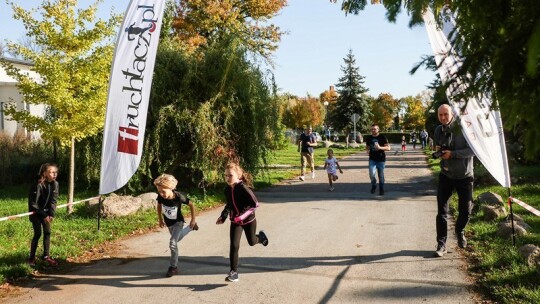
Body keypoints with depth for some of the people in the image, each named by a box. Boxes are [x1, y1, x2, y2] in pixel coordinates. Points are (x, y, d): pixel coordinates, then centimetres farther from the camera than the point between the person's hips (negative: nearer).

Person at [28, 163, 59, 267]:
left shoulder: (55, 184, -9)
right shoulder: (38, 185, -25)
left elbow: (53, 200, -3)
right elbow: (33, 203, -20)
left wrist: (51, 214, -14)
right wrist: (44, 215, -20)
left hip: (46, 212, 5)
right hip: (36, 213, -5)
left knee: (47, 233, 6)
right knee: (38, 234, -4)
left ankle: (46, 256, 17)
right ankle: (31, 257, 9)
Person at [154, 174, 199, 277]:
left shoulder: (179, 197, -34)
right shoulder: (160, 197, -24)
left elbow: (191, 205, -17)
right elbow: (159, 206, 0)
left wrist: (193, 219, -11)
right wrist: (160, 219, 6)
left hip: (178, 222, -5)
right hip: (168, 222, 5)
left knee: (173, 243, -19)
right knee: (177, 238, 26)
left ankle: (173, 267, -3)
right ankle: (191, 227, 53)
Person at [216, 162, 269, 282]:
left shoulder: (243, 188, -26)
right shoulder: (228, 189, -5)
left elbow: (255, 204, -28)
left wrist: (242, 215, -34)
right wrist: (223, 216, 4)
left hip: (249, 220, -4)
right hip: (235, 221, 4)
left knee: (252, 242, 18)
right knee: (234, 245, -7)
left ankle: (261, 237, 54)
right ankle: (234, 272, 1)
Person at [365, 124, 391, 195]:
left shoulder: (382, 137, -4)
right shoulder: (369, 138, 7)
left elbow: (388, 148, -8)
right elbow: (367, 146, 23)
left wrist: (380, 147, -24)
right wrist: (367, 150, -1)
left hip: (381, 159, -2)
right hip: (372, 159, 2)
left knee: (381, 176, 4)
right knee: (371, 174, -13)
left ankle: (381, 190, 20)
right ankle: (373, 185, 15)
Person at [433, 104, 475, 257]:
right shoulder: (438, 130, 2)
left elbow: (472, 150, -18)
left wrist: (452, 154, -26)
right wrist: (438, 150, -8)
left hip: (464, 176, -3)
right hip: (446, 175, 3)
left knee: (466, 210, 7)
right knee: (442, 212, -3)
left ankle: (459, 231, 38)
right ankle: (441, 244, 4)